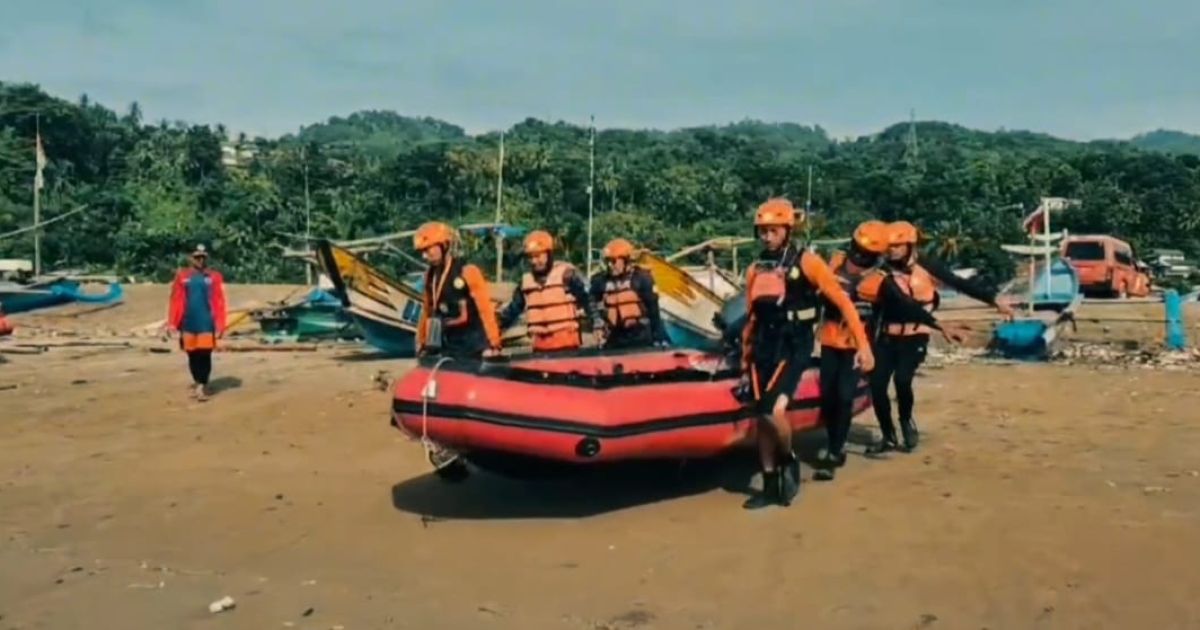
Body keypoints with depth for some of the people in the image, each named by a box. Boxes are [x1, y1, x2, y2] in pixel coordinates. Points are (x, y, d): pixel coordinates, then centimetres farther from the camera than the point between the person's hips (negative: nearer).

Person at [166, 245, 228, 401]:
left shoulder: (214, 277, -2)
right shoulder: (182, 276, 3)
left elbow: (219, 303, -4)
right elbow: (175, 301, 3)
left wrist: (219, 325, -8)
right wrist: (172, 323, 0)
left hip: (206, 322, -2)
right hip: (188, 322, 3)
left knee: (205, 355, -5)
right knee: (192, 355, 12)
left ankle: (202, 386, -1)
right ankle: (197, 383, 27)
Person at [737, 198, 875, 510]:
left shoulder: (806, 262, -4)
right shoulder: (755, 270, 10)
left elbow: (843, 302, -4)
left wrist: (863, 345, -9)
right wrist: (745, 366, 18)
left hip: (793, 349, -5)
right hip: (763, 350, 5)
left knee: (774, 412, -21)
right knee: (762, 420, 8)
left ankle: (789, 461, 10)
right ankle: (770, 486, 23)